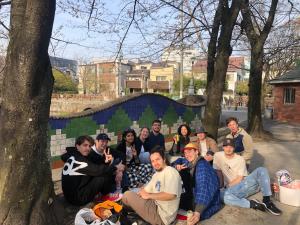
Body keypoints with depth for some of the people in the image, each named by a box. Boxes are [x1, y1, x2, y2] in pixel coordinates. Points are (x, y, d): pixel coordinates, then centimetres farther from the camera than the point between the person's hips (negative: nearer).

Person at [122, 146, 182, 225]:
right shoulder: (156, 175, 16)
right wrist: (142, 191, -5)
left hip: (162, 216, -10)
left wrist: (149, 196, -15)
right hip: (156, 207, 10)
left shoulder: (170, 171, -13)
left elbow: (170, 195, -26)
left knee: (128, 195, -7)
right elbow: (145, 191, 18)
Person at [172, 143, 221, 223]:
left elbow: (203, 188, -38)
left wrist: (197, 212, -48)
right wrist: (177, 166, -10)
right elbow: (178, 161, 17)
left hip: (209, 201, -8)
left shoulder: (202, 165, -27)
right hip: (194, 196, 8)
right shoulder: (189, 162, -2)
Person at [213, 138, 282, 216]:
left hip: (246, 183, 2)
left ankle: (267, 201, -22)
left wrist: (227, 186, -11)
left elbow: (239, 179, -6)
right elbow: (218, 171, 7)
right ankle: (253, 204, -26)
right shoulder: (218, 156, 0)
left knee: (261, 170, -23)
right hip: (234, 189, -1)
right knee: (225, 197, -38)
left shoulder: (240, 159, -2)